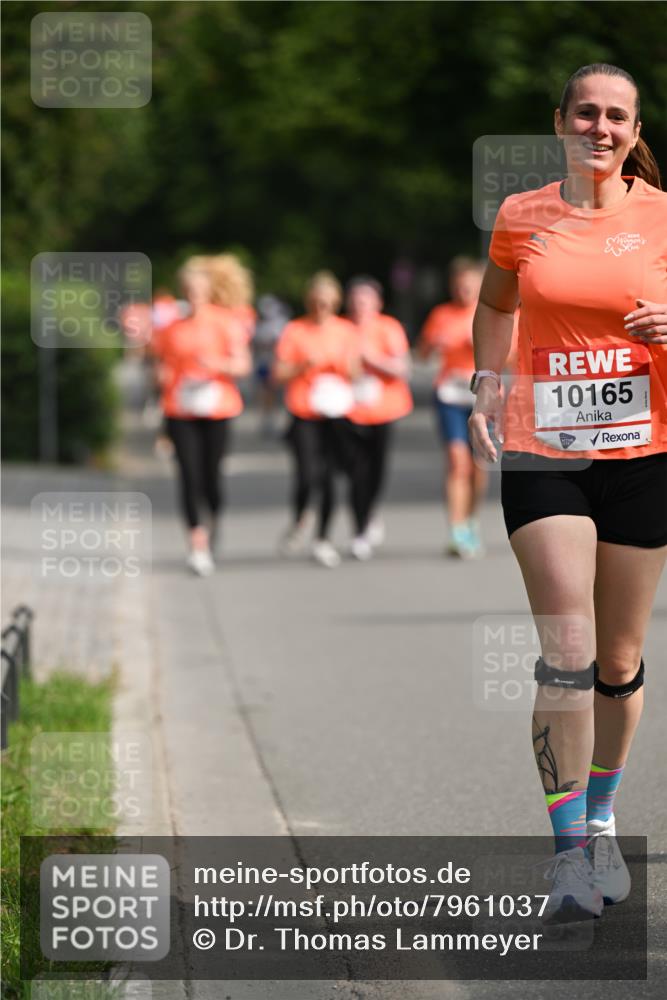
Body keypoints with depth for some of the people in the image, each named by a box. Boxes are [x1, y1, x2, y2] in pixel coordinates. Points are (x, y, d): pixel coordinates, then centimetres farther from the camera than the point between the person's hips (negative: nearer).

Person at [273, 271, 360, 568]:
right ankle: (300, 520, 17)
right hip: (304, 414, -2)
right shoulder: (294, 331, -1)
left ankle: (322, 539, 15)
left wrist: (347, 368, -10)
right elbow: (278, 374, -2)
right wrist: (304, 366, -18)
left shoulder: (345, 330, 7)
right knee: (307, 477, -13)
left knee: (328, 477, 2)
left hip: (336, 413, 2)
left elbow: (356, 371, 12)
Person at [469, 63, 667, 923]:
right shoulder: (520, 218, 5)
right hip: (542, 454, 0)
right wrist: (485, 387, 10)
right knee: (566, 654, -13)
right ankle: (569, 851, -11)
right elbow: (494, 304, 23)